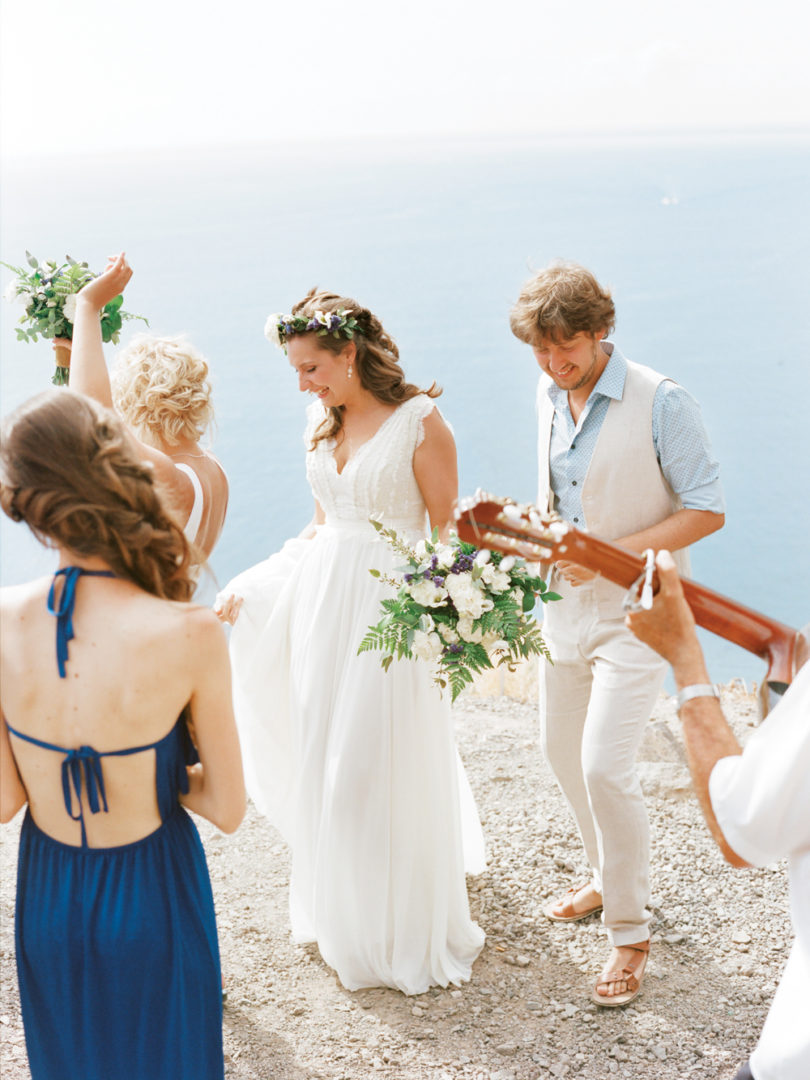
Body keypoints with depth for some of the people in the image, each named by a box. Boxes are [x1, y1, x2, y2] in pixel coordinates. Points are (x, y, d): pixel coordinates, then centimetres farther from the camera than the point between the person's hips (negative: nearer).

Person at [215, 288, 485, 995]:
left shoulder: (418, 420, -10)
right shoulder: (321, 421, 9)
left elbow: (447, 531, -8)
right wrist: (251, 586, 14)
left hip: (392, 605, -6)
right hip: (321, 602, 6)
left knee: (386, 768, 2)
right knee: (324, 765, 13)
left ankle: (406, 934, 23)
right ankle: (345, 918, 34)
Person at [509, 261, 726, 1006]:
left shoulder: (660, 403, -18)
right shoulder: (549, 398, 3)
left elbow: (706, 510, -16)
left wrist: (613, 554, -24)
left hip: (635, 610, -7)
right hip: (567, 606, 7)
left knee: (605, 764, -12)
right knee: (562, 751, 16)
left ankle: (630, 931, 8)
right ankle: (609, 878, 40)